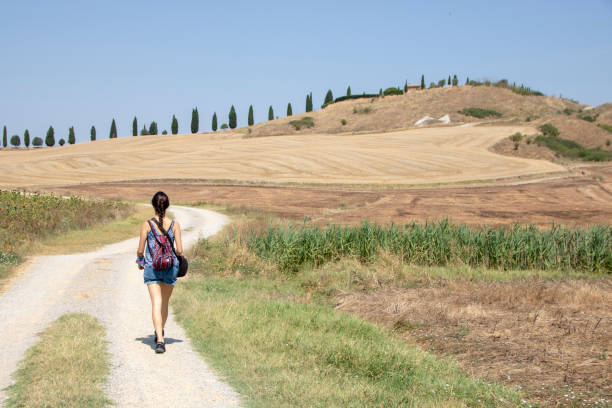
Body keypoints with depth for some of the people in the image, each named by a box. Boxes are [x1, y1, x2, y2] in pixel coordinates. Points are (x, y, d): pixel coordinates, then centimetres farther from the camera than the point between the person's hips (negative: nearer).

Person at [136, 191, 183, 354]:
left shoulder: (147, 224, -7)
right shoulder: (174, 224, -5)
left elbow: (140, 250, -4)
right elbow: (180, 250, -6)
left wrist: (140, 261, 17)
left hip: (151, 267, -2)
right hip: (170, 267, 2)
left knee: (156, 303, -6)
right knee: (165, 302, 20)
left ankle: (160, 340, -20)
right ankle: (160, 332, 38)